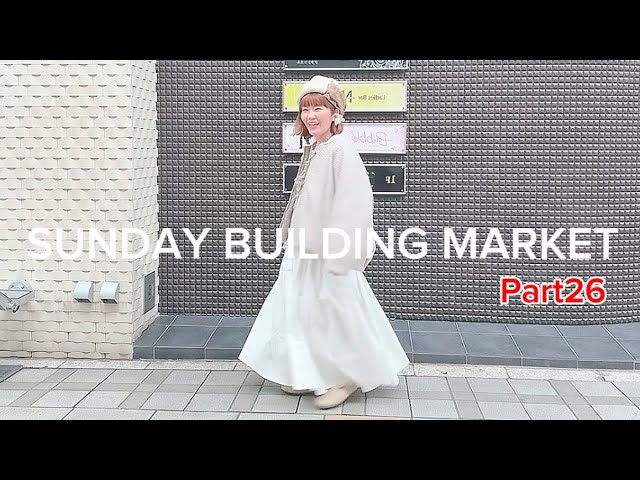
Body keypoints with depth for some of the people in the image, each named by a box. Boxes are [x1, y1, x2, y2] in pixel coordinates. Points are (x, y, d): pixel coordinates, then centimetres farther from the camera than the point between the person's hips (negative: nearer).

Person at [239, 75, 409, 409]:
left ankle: (348, 377, 22)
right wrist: (294, 241, 15)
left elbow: (352, 205, -23)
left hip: (330, 253, -9)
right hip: (304, 250, 9)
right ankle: (310, 375, 30)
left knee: (334, 316, 3)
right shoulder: (312, 149, 9)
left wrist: (336, 255, -23)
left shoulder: (341, 150, -18)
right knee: (301, 312, 15)